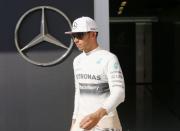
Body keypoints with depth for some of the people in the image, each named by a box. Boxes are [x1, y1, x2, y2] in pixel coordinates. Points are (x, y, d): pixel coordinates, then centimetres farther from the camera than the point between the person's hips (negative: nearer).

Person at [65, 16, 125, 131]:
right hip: (83, 121, 6)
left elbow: (119, 93, -25)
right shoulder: (77, 61, 10)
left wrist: (98, 115, -42)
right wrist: (74, 120, 16)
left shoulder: (109, 58, -14)